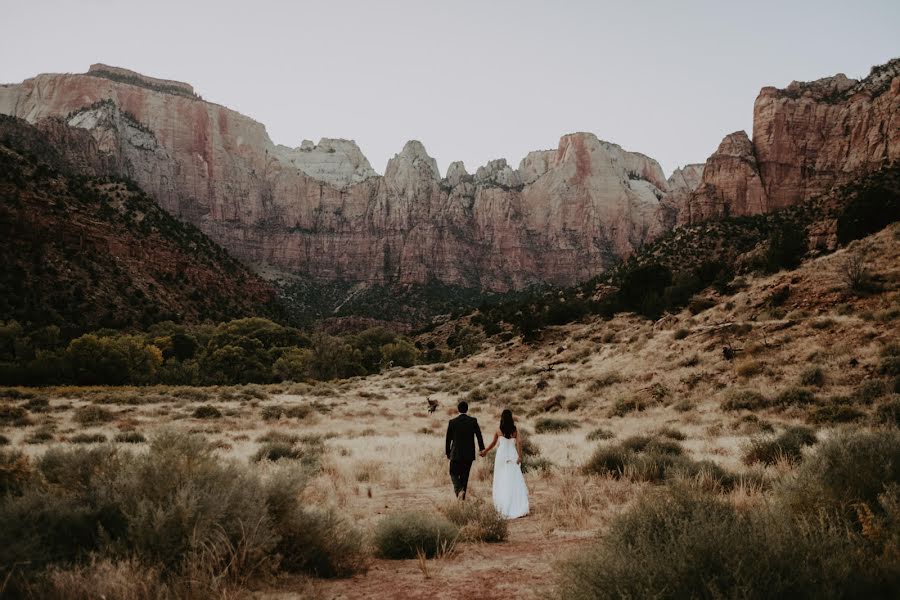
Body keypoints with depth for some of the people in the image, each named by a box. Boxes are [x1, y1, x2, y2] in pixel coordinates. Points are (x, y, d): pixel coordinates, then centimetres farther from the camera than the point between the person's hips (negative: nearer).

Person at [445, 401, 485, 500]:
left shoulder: (452, 422, -4)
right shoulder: (473, 421, -4)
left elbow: (448, 439, 0)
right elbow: (479, 436, -10)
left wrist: (448, 453, 10)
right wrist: (482, 449, -7)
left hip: (456, 453, -1)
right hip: (469, 454, 1)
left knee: (454, 473, 10)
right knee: (464, 475, 13)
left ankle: (459, 489, -16)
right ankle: (462, 496, 15)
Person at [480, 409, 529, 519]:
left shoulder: (498, 431, 2)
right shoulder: (515, 430, 2)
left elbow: (493, 443, 12)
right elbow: (519, 441, -13)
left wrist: (485, 451, 27)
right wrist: (519, 456, -13)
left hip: (502, 455, 0)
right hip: (512, 455, 0)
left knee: (501, 480, 10)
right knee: (515, 480, -2)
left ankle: (502, 505, 15)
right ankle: (519, 508, -11)